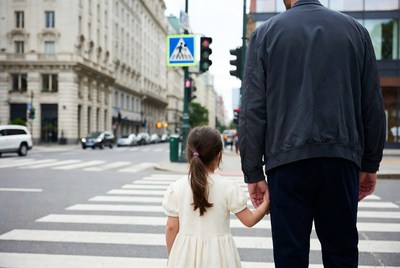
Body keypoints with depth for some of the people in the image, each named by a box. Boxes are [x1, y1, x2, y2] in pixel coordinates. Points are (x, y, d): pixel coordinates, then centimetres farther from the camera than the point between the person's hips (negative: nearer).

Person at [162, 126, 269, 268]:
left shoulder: (176, 188, -4)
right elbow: (249, 220, 0)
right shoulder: (229, 187, -7)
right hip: (217, 255, -1)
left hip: (186, 255, 2)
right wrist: (267, 203, 14)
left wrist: (171, 256, 14)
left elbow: (171, 228, 1)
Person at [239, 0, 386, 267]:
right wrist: (370, 164, 14)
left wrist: (253, 172, 2)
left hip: (288, 159, -2)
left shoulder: (266, 32, 4)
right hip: (342, 159, 2)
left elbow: (253, 110, -2)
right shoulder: (355, 29, 10)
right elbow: (374, 105, 7)